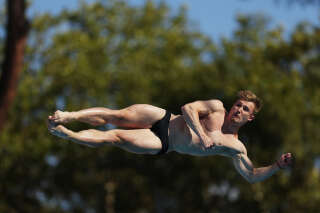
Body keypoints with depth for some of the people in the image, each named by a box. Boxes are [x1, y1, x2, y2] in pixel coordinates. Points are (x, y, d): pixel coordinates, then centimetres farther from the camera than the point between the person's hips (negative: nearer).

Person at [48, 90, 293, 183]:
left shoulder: (235, 148, 3)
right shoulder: (216, 108, 4)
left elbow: (252, 175, 3)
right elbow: (187, 108, -6)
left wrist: (277, 166, -13)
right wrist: (200, 133, -20)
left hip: (162, 145, -1)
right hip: (163, 119, 1)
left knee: (115, 137, -21)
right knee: (118, 115, -25)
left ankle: (62, 133, -19)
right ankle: (67, 116, -18)